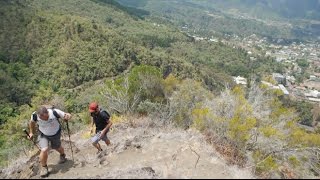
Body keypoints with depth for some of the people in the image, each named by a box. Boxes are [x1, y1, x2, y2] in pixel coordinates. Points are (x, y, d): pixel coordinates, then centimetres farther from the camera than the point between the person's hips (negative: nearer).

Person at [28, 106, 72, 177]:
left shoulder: (54, 112, -38)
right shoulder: (35, 115, -29)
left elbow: (68, 115, -28)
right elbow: (32, 122, -4)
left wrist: (67, 116, -50)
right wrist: (31, 132, 3)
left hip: (56, 133, 0)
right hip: (43, 134, 1)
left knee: (57, 147, 20)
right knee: (44, 150, -18)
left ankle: (62, 155, 56)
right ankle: (44, 167, 9)